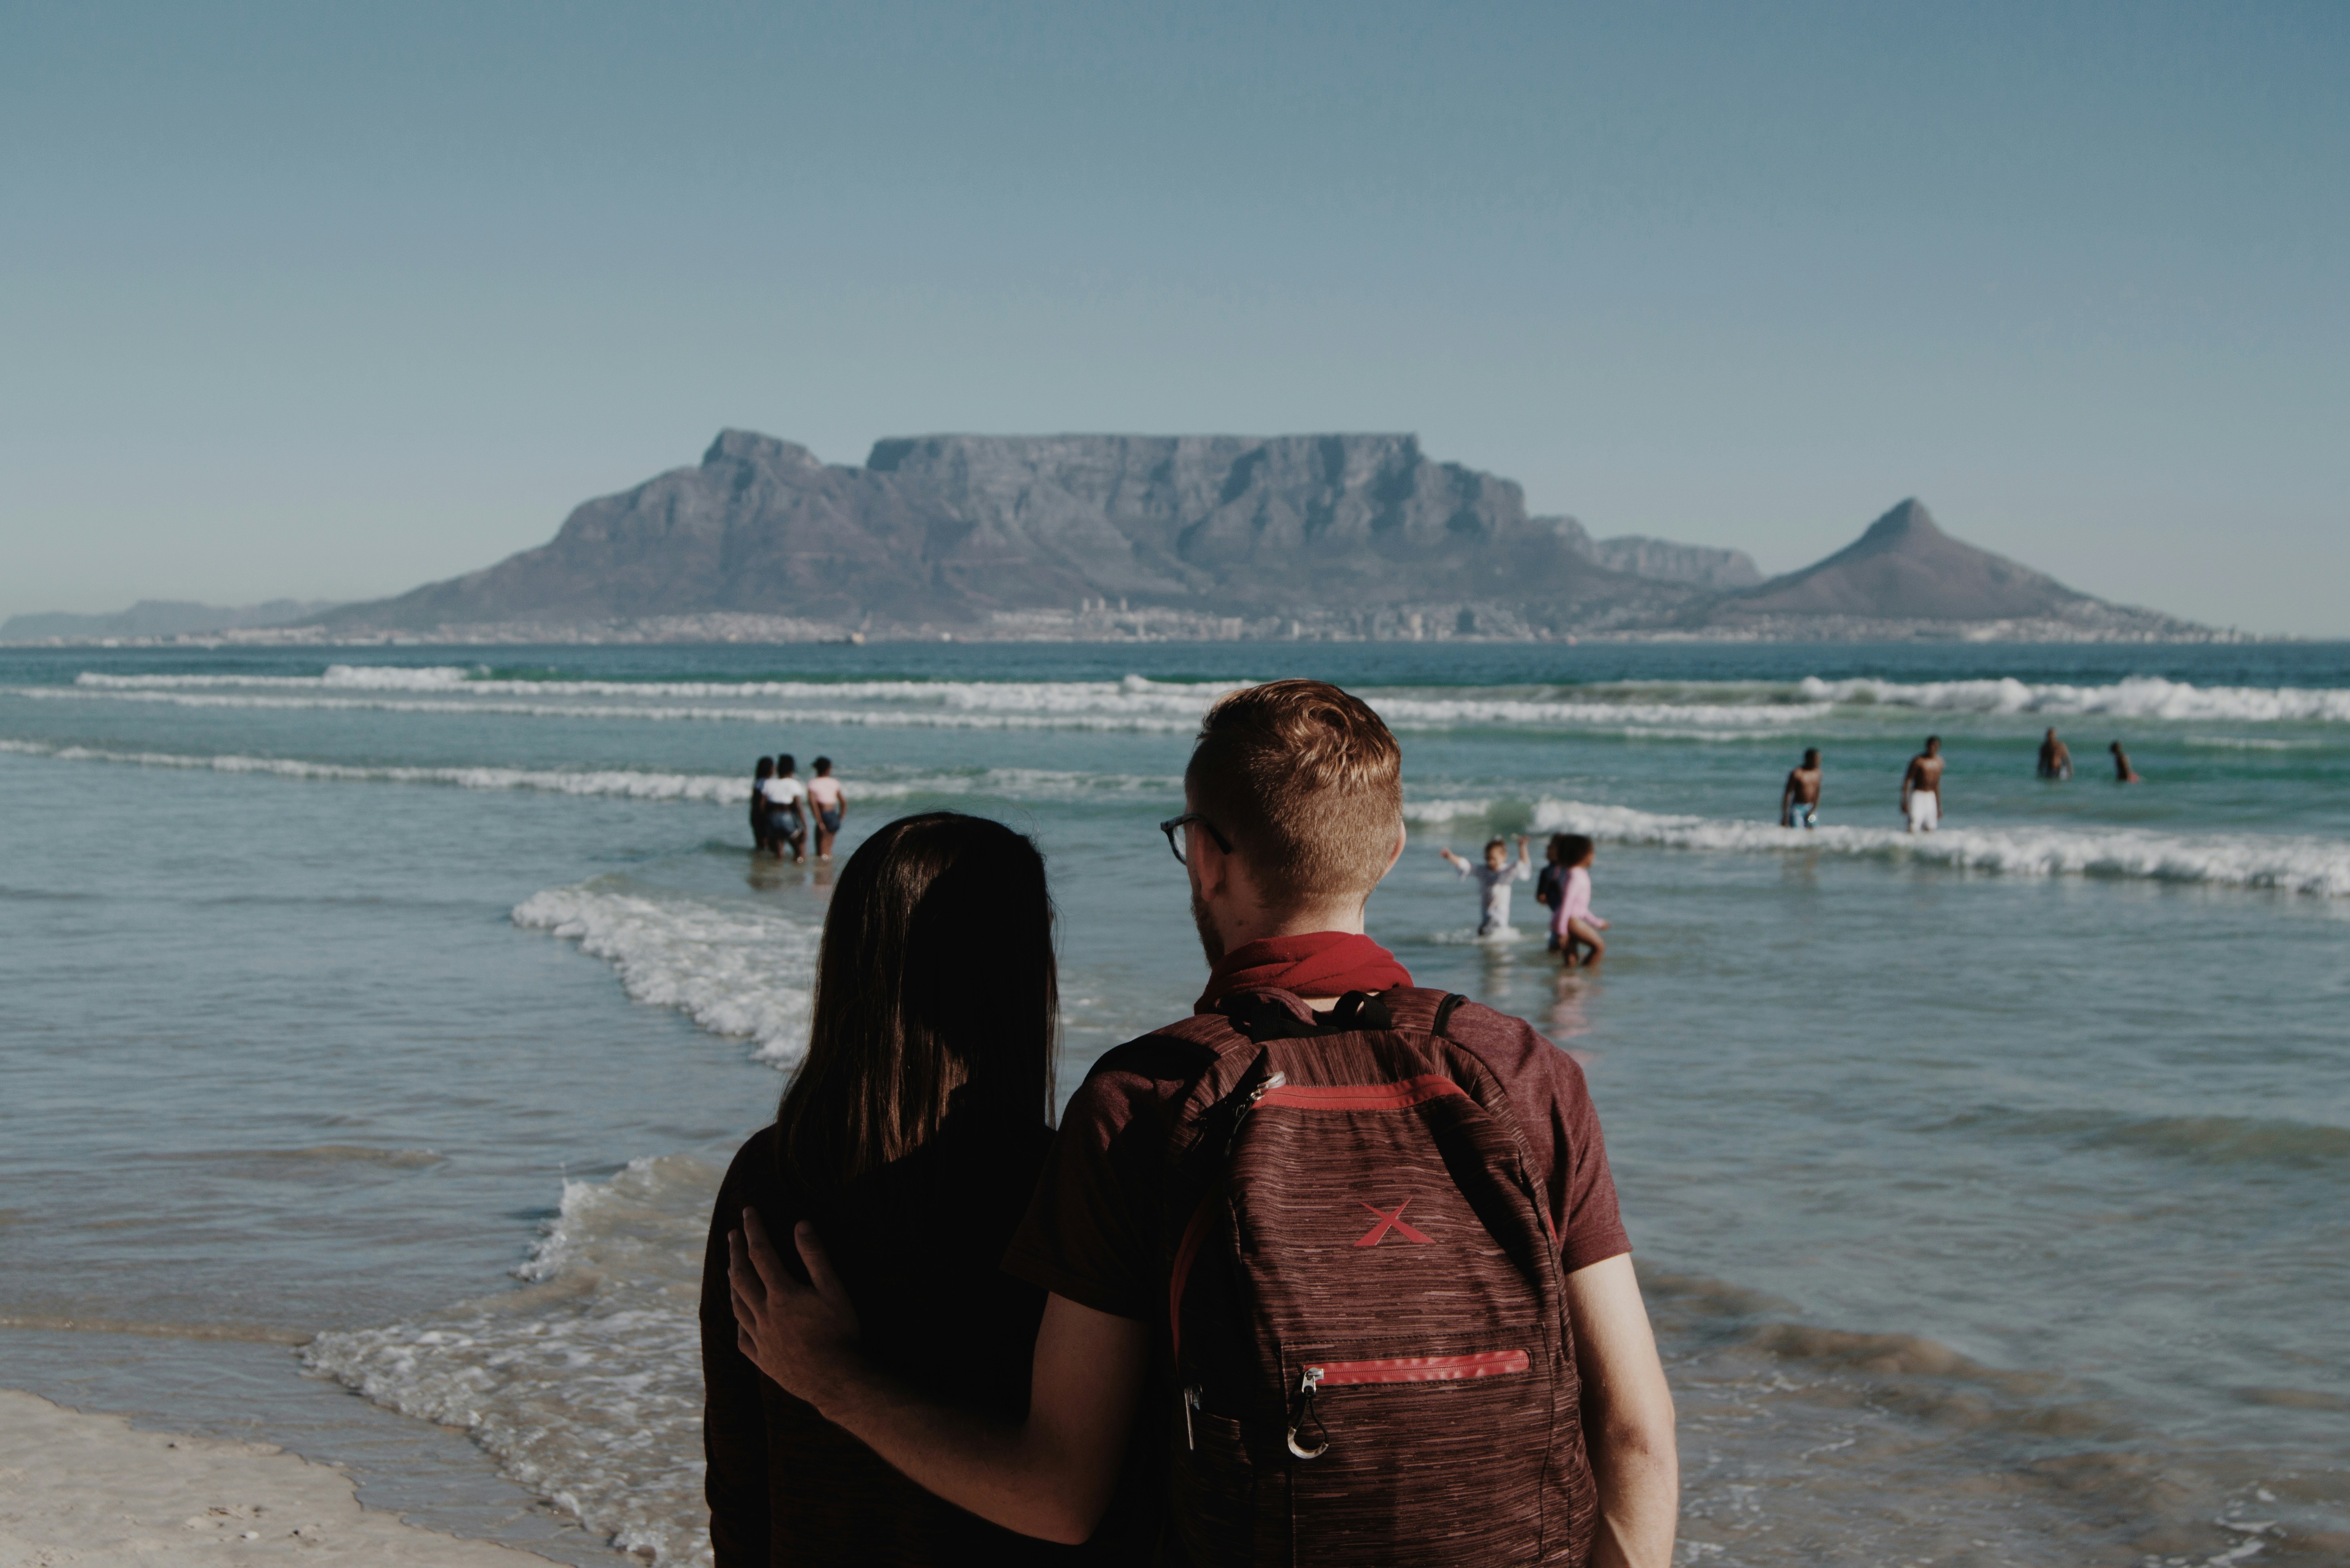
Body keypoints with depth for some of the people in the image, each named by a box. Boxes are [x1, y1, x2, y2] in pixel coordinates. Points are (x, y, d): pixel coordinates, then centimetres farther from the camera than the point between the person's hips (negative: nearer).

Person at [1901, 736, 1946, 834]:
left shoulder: (1939, 762, 10)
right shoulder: (1918, 761, -9)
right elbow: (1907, 780, -8)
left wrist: (1939, 806, 22)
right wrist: (1904, 802, -13)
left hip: (1931, 796, 6)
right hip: (1917, 795, -6)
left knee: (1930, 829, -2)